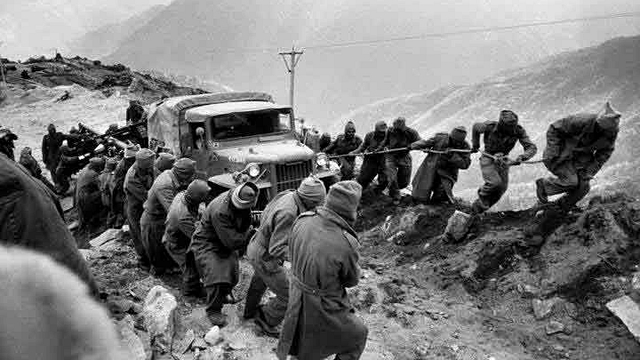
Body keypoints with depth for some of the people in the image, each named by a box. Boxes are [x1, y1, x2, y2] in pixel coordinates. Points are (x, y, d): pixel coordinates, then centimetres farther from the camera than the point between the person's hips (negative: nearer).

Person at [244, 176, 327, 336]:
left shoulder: (287, 195, -8)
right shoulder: (288, 213, -35)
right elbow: (276, 249, -32)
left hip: (255, 246, 10)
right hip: (264, 258, -10)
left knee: (259, 282, 35)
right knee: (288, 297, 3)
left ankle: (250, 311, 60)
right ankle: (266, 321, 26)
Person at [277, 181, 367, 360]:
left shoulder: (302, 220, -16)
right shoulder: (346, 244, -33)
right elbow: (352, 280, -13)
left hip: (297, 300, 6)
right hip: (324, 310, -6)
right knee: (358, 335, 23)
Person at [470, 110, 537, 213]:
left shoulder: (519, 130, -20)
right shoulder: (490, 126, -24)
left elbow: (532, 148, -20)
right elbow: (476, 127, -2)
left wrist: (521, 158, -39)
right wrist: (475, 145, 10)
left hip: (502, 161, 4)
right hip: (488, 159, -4)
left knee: (501, 189, 4)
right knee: (495, 182, -26)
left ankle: (476, 209, 22)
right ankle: (483, 194, 7)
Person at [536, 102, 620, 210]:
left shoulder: (611, 131, -16)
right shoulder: (581, 122, -33)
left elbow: (605, 153, -1)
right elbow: (554, 130, -23)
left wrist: (590, 172, -10)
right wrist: (553, 154, -26)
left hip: (580, 158, 6)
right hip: (562, 155, -6)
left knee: (583, 187, -4)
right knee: (571, 182, -18)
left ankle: (563, 207, 22)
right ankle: (543, 185, 8)